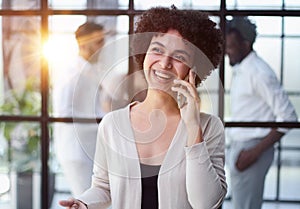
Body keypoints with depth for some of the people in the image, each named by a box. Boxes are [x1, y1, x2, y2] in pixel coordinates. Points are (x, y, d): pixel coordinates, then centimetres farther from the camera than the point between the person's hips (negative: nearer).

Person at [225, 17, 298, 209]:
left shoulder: (259, 73, -17)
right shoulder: (240, 70, 11)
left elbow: (288, 117, -19)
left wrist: (256, 151, -21)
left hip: (251, 149, -9)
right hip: (239, 147, 9)